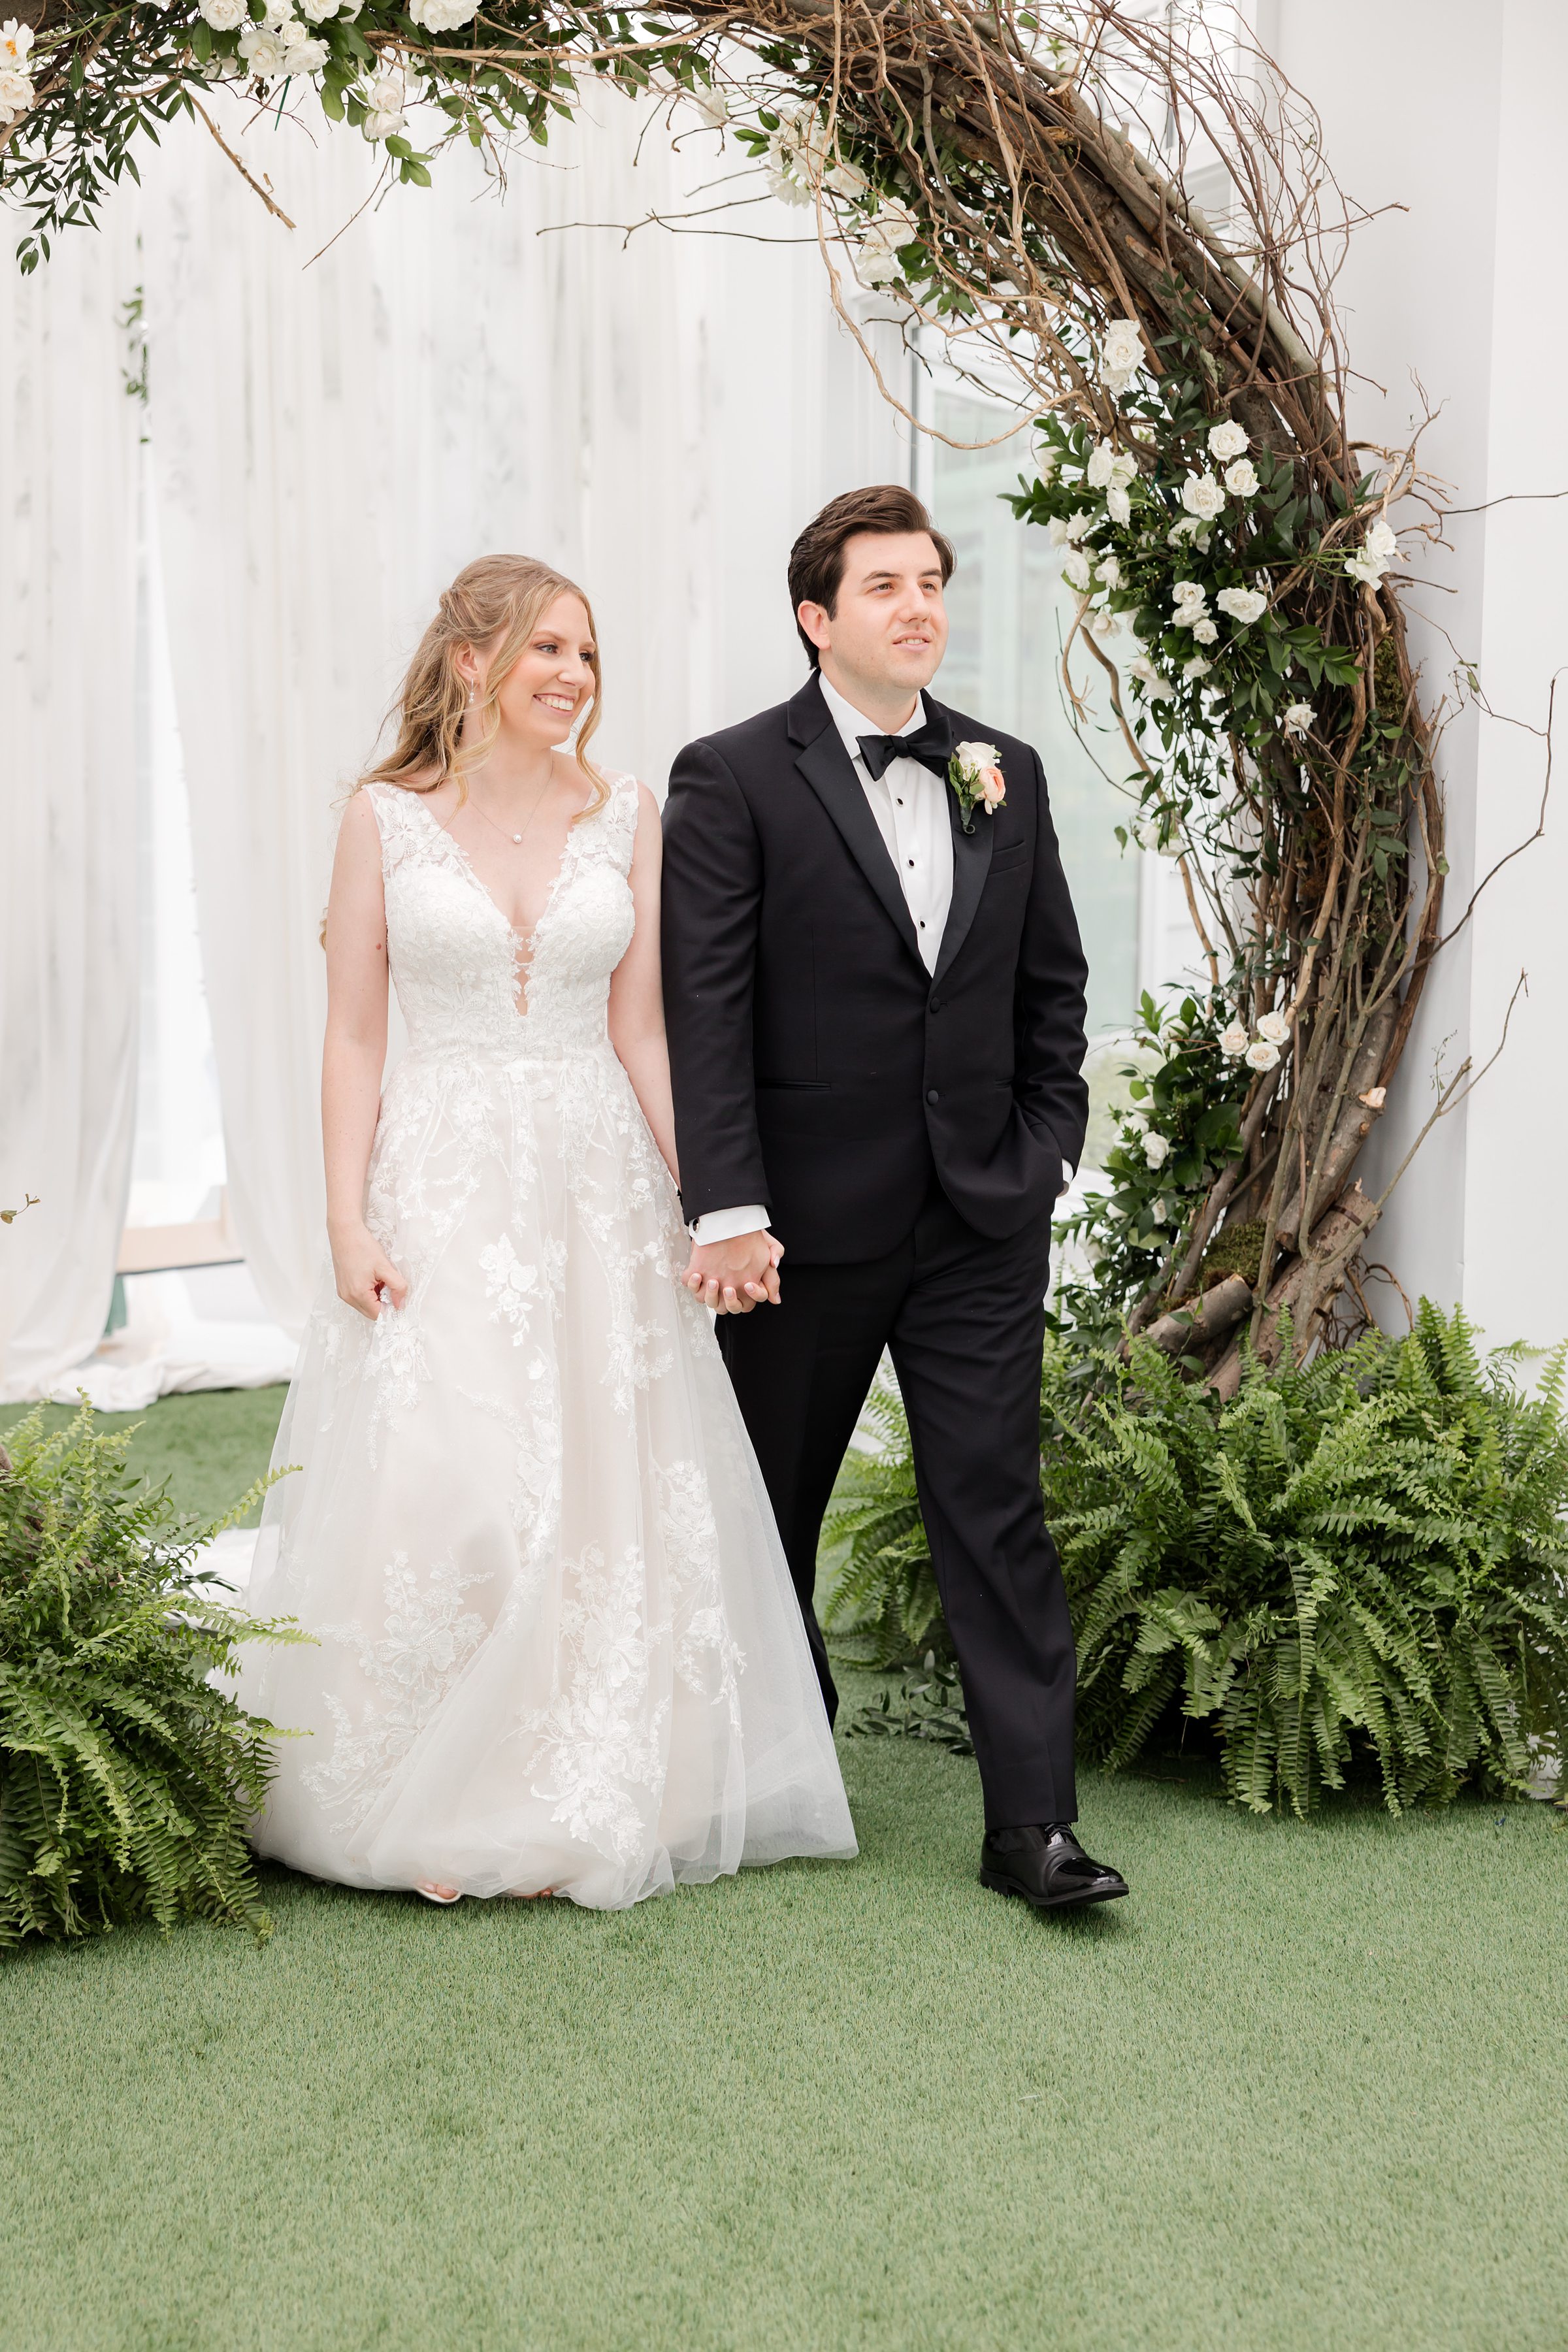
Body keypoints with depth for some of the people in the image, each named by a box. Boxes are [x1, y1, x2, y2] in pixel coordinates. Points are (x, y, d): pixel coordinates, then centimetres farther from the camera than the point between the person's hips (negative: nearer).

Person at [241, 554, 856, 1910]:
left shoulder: (626, 815, 6)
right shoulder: (387, 818, 1)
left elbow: (642, 1030, 6)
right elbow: (355, 1037, 1)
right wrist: (350, 1221, -8)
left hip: (595, 1185, 2)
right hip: (441, 1181, -2)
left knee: (601, 1494, 3)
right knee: (440, 1493, -7)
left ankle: (578, 1805, 16)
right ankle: (434, 1808, 9)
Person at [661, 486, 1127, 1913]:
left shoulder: (1006, 773, 9)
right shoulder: (732, 779, -6)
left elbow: (1052, 984, 14)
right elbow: (704, 1008, -11)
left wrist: (1045, 1149, 5)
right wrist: (725, 1208, -17)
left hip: (984, 1214, 3)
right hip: (808, 1214, -3)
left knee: (998, 1506, 0)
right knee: (774, 1505, 12)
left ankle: (1032, 1819, 3)